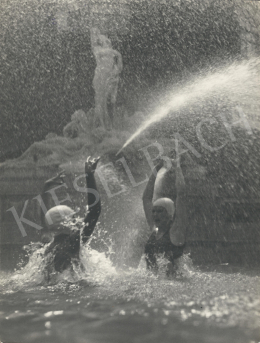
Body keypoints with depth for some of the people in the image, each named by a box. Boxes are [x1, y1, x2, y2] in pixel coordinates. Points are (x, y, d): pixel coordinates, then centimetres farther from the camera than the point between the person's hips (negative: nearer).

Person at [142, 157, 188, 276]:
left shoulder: (176, 229, 0)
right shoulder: (155, 230, 15)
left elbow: (181, 194, -3)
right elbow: (146, 198, 22)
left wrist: (178, 168, 7)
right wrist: (155, 171, 25)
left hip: (173, 278, -5)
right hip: (152, 279, 5)